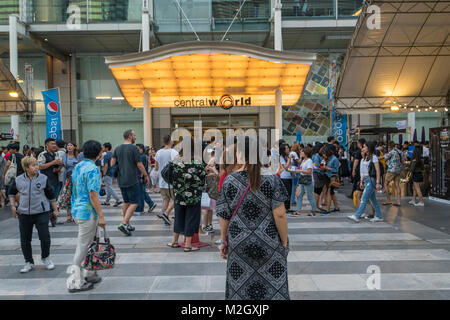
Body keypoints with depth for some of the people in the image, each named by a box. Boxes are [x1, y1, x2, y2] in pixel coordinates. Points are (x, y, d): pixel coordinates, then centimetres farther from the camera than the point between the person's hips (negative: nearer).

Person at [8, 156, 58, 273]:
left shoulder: (43, 178, -4)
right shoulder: (19, 180, 0)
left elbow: (51, 195, 5)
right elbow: (12, 193, 19)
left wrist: (55, 209, 8)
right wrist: (13, 206, 9)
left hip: (41, 212, -2)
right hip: (24, 214, 2)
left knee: (45, 237, -3)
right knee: (25, 240, 8)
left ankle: (45, 258, 21)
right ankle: (29, 262, 25)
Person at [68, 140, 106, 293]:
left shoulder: (77, 166, 11)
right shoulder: (92, 169, -18)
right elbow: (93, 195, -22)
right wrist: (101, 216, -18)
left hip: (77, 210, 9)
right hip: (88, 212, -9)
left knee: (85, 245, 20)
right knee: (83, 247, 1)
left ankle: (88, 274, 31)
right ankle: (76, 282, 10)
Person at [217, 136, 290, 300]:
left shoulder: (229, 180, -7)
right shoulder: (271, 179, -12)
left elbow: (224, 216, -3)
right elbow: (280, 214, -13)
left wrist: (224, 241, 10)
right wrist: (284, 241, 0)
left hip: (239, 244, 1)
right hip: (269, 244, -1)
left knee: (240, 289, 17)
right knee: (274, 287, 15)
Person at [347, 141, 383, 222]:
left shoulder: (374, 157, -10)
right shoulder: (365, 158, 14)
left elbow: (378, 170, -14)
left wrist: (378, 182, -18)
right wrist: (361, 181, 15)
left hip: (371, 180, -9)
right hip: (366, 179, 9)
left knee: (364, 199, -9)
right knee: (373, 199, 12)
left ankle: (357, 216, -10)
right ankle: (379, 216, 20)